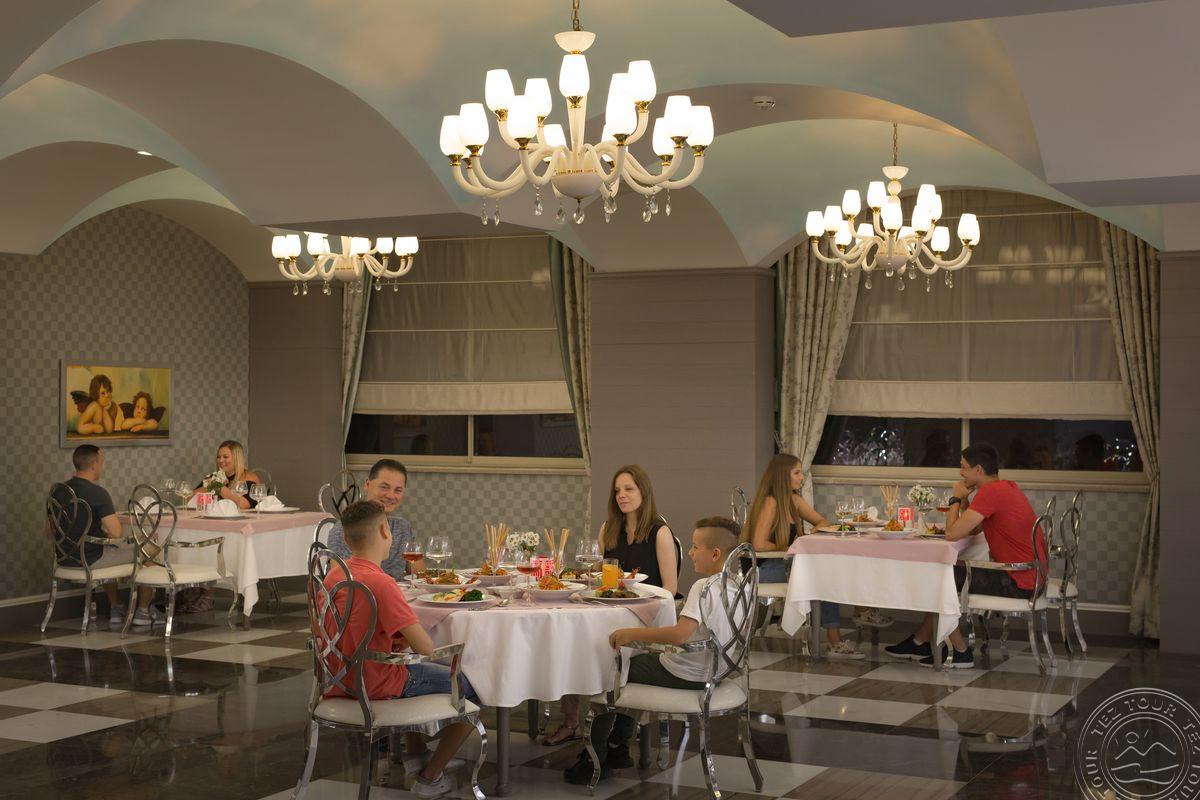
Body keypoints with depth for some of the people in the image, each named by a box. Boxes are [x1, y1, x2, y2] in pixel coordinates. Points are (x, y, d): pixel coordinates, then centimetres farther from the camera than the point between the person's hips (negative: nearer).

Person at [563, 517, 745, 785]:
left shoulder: (704, 587, -24)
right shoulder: (735, 586, 4)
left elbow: (680, 634, -35)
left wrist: (631, 634, -28)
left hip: (684, 674, -9)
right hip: (711, 670, 9)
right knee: (633, 661, 28)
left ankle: (595, 760, 13)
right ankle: (618, 748, 30)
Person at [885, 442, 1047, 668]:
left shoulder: (991, 492, -19)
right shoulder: (1006, 487, 14)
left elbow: (952, 534, -21)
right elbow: (972, 530, 17)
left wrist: (956, 499, -6)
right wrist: (964, 499, 4)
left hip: (1018, 583, -10)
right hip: (1030, 575, 10)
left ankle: (960, 652, 8)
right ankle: (920, 642, 25)